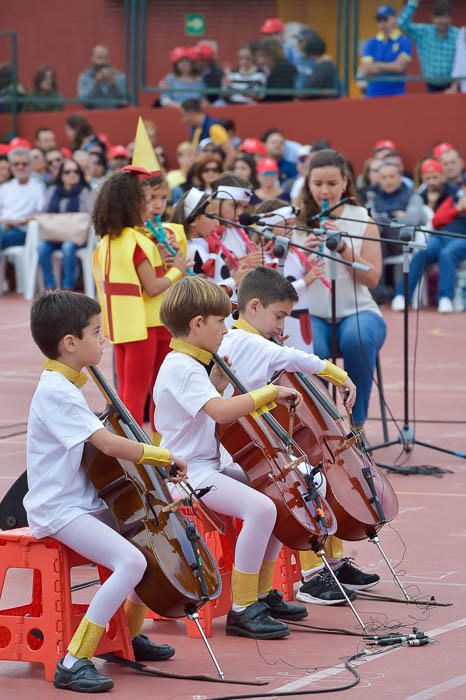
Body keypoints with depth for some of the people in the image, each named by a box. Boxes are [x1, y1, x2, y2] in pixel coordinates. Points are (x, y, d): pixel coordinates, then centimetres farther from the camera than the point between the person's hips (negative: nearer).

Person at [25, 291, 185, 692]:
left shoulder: (66, 386, 13)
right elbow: (110, 445, -26)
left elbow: (100, 442, 19)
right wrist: (165, 457, -14)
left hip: (85, 504, 10)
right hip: (59, 511, -10)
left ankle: (131, 635, 28)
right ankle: (74, 663, -24)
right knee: (131, 562, -27)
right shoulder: (56, 392, -20)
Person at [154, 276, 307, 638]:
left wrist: (218, 379, 10)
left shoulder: (190, 364, 14)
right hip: (190, 474, -11)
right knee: (260, 508, -28)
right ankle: (242, 610, -20)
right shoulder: (181, 368, -19)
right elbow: (221, 411, -34)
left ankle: (262, 593, 18)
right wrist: (270, 392, -26)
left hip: (209, 466, 11)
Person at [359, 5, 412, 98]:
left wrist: (376, 65, -4)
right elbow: (365, 70, 0)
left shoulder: (404, 42, 1)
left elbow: (399, 66, -10)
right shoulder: (371, 44, 9)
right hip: (372, 94, 3)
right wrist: (390, 67, -9)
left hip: (396, 94, -3)